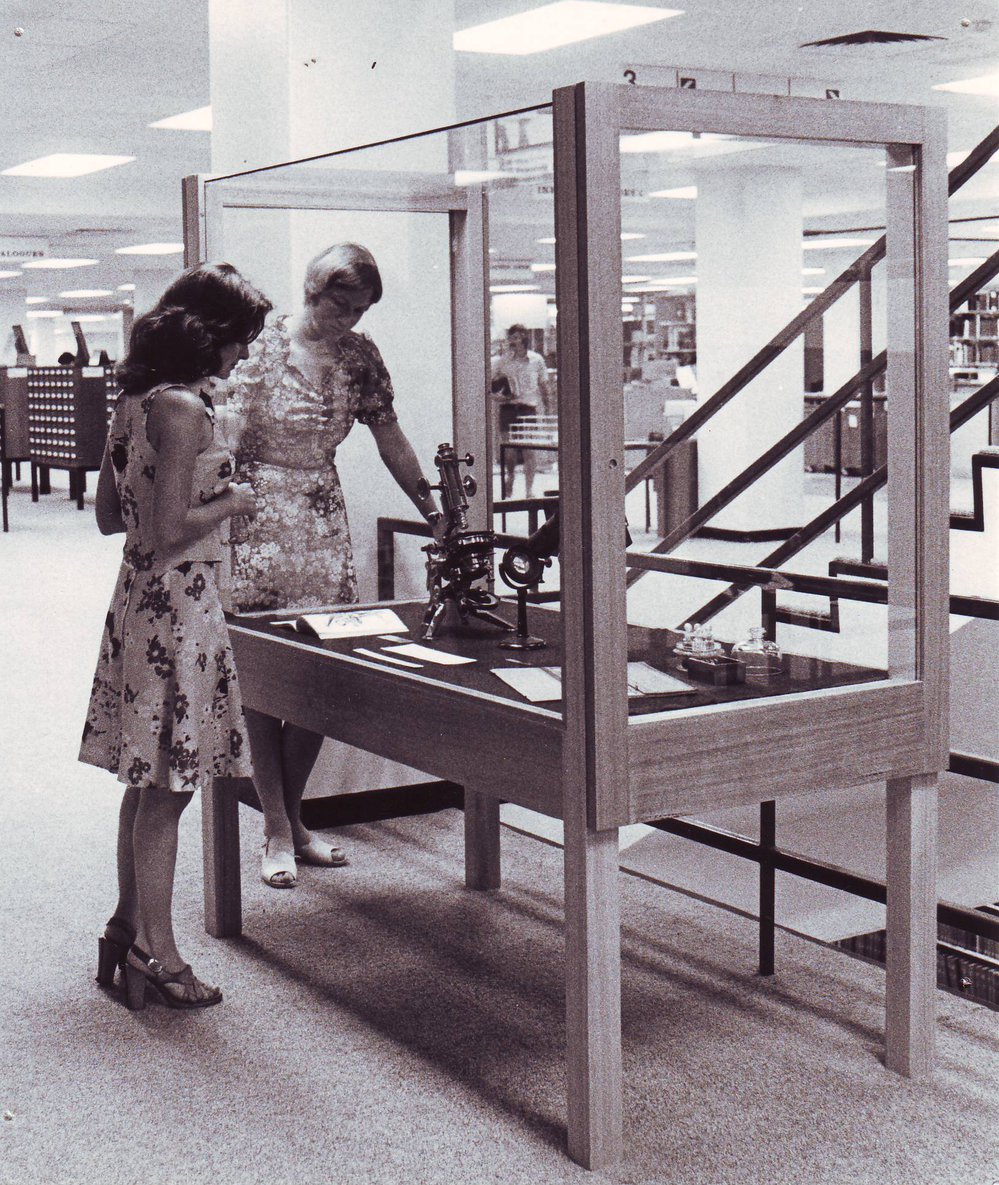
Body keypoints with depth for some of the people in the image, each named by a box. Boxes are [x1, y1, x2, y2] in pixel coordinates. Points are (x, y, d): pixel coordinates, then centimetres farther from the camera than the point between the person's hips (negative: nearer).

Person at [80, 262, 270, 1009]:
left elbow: (110, 515, 16)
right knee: (168, 788, 0)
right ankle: (155, 949, 10)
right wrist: (231, 503, -8)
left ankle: (130, 928, 28)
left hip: (140, 601, 9)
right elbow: (168, 531, -23)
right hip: (179, 606, -9)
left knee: (148, 783, 17)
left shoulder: (135, 401, 10)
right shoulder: (183, 410, -18)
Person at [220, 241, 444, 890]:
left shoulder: (360, 356, 5)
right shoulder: (261, 349, -8)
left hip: (325, 521, 4)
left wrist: (434, 512, 10)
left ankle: (293, 817, 18)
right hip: (258, 520, -4)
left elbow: (391, 440, 11)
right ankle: (277, 830, 7)